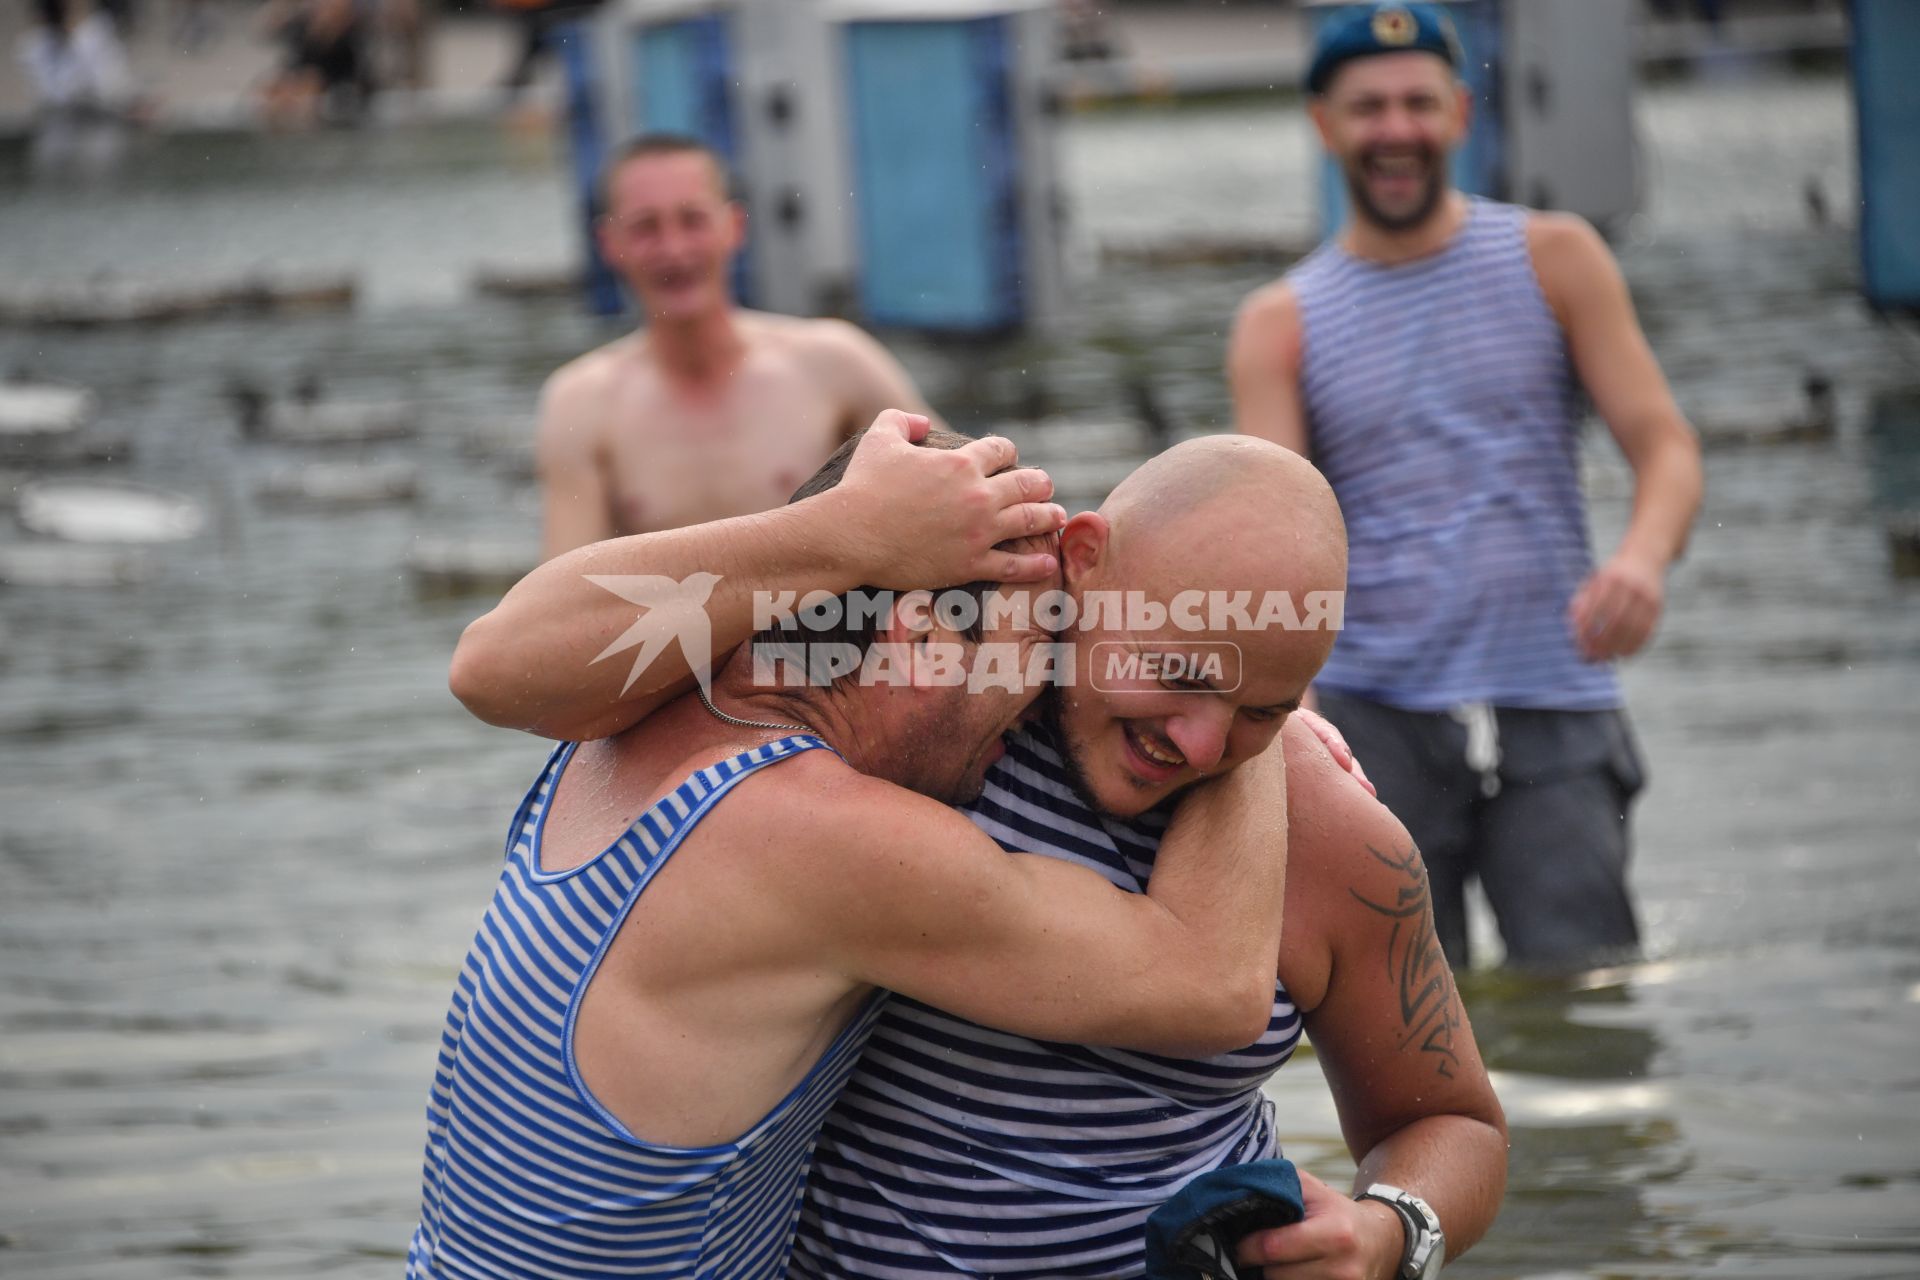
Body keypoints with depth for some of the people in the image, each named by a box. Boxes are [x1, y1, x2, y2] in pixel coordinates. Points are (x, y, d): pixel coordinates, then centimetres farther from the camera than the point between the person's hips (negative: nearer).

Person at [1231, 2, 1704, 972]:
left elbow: (1664, 444, 2)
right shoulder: (1281, 325, 8)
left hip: (1553, 710, 0)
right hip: (1374, 720, 0)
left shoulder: (1553, 261, 8)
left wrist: (1645, 555, -22)